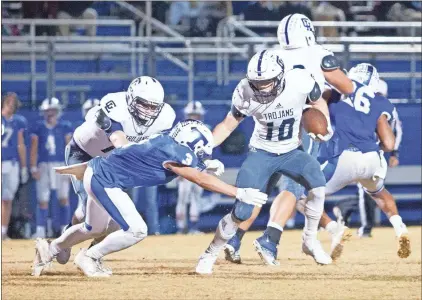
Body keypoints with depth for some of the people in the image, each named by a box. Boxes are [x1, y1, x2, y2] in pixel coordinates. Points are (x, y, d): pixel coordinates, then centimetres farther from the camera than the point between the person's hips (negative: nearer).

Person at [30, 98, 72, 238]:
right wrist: (33, 168, -4)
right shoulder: (38, 128, 3)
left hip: (60, 165, 0)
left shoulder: (65, 127, 3)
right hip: (44, 166, 0)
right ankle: (40, 230, 4)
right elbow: (34, 150, 3)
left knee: (64, 198, -2)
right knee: (43, 200, 1)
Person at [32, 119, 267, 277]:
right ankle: (89, 258, 3)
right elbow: (201, 179, -33)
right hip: (104, 181, -10)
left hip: (97, 174, 10)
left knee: (95, 229, 29)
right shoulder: (174, 153, -26)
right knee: (136, 230, -14)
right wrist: (239, 193, -34)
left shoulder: (167, 144, 3)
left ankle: (49, 250, 46)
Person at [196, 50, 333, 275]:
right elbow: (227, 126, -7)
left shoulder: (301, 82, -23)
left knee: (317, 183, -29)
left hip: (292, 152, 1)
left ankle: (310, 241, -9)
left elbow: (318, 104, 0)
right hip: (261, 153, -1)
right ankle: (210, 255, 11)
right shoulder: (246, 93, -21)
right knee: (241, 213, -12)